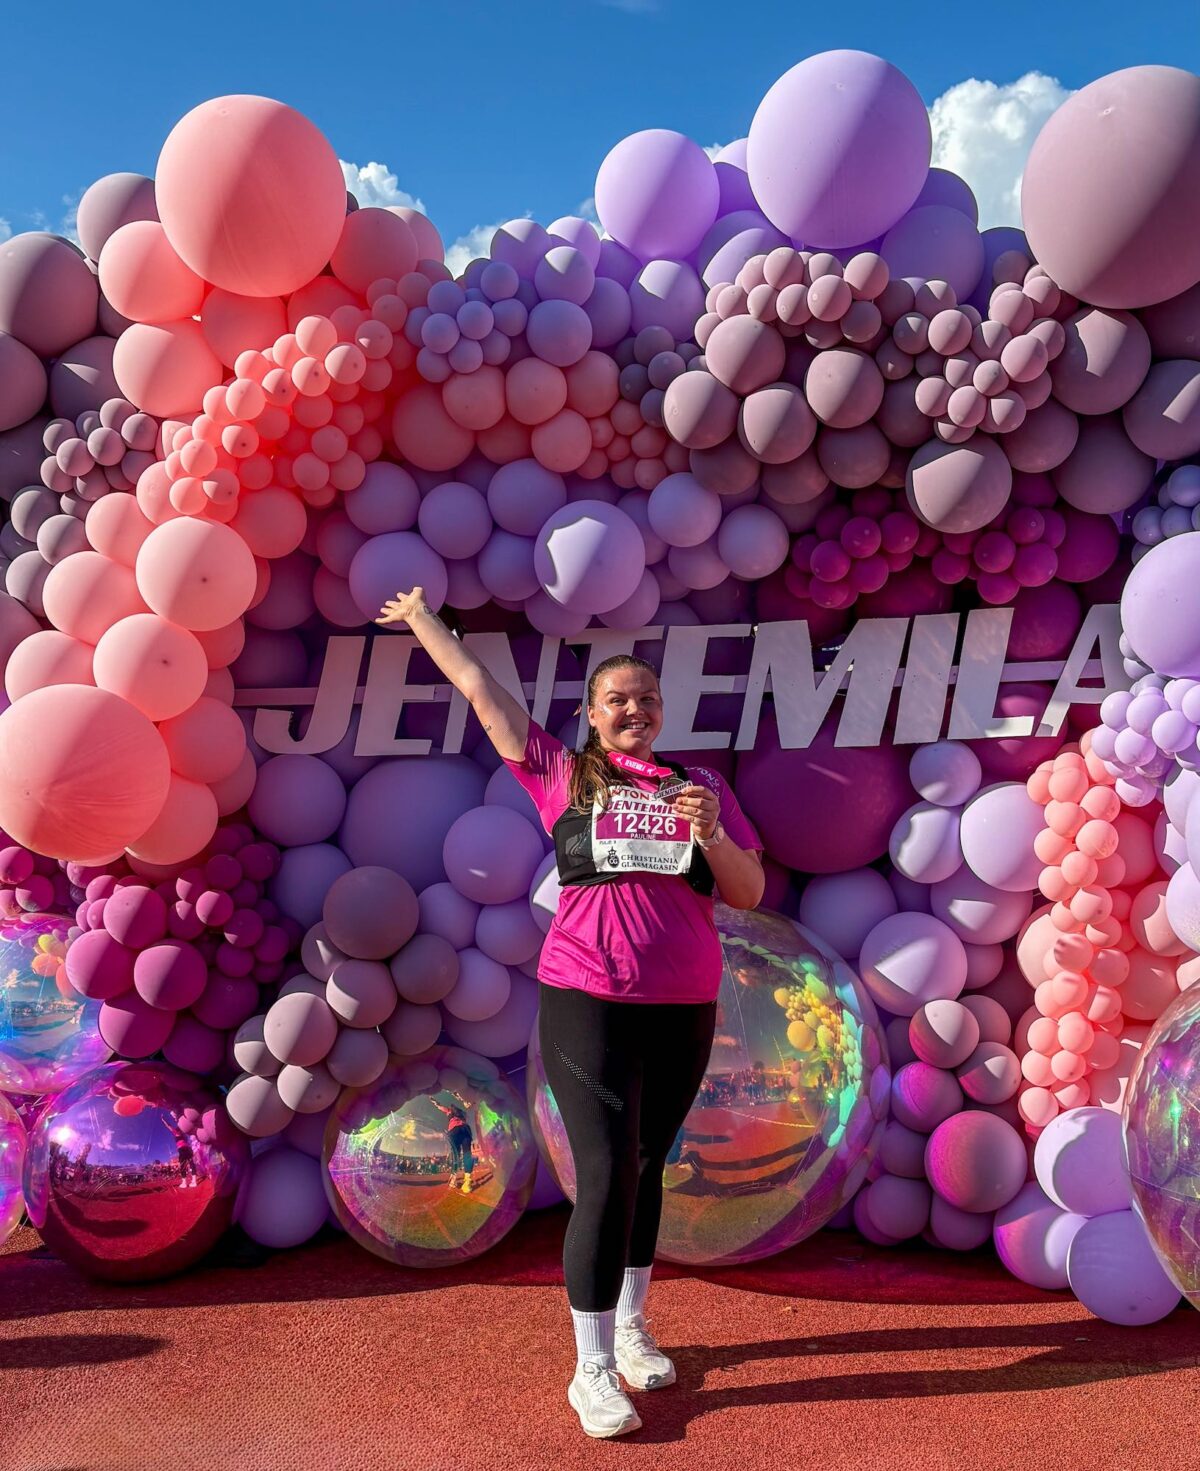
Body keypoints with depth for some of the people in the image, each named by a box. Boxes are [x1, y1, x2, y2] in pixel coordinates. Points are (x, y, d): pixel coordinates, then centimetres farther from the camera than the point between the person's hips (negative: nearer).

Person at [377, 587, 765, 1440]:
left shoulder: (703, 787, 9)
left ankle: (632, 1328, 33)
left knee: (646, 1170, 15)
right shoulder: (561, 775, 3)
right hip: (589, 1005, -3)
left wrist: (711, 834, -11)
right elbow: (480, 687, 8)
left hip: (685, 1009, 3)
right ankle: (592, 1370, 8)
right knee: (607, 1177, -6)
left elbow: (749, 895, 7)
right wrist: (423, 619, 17)